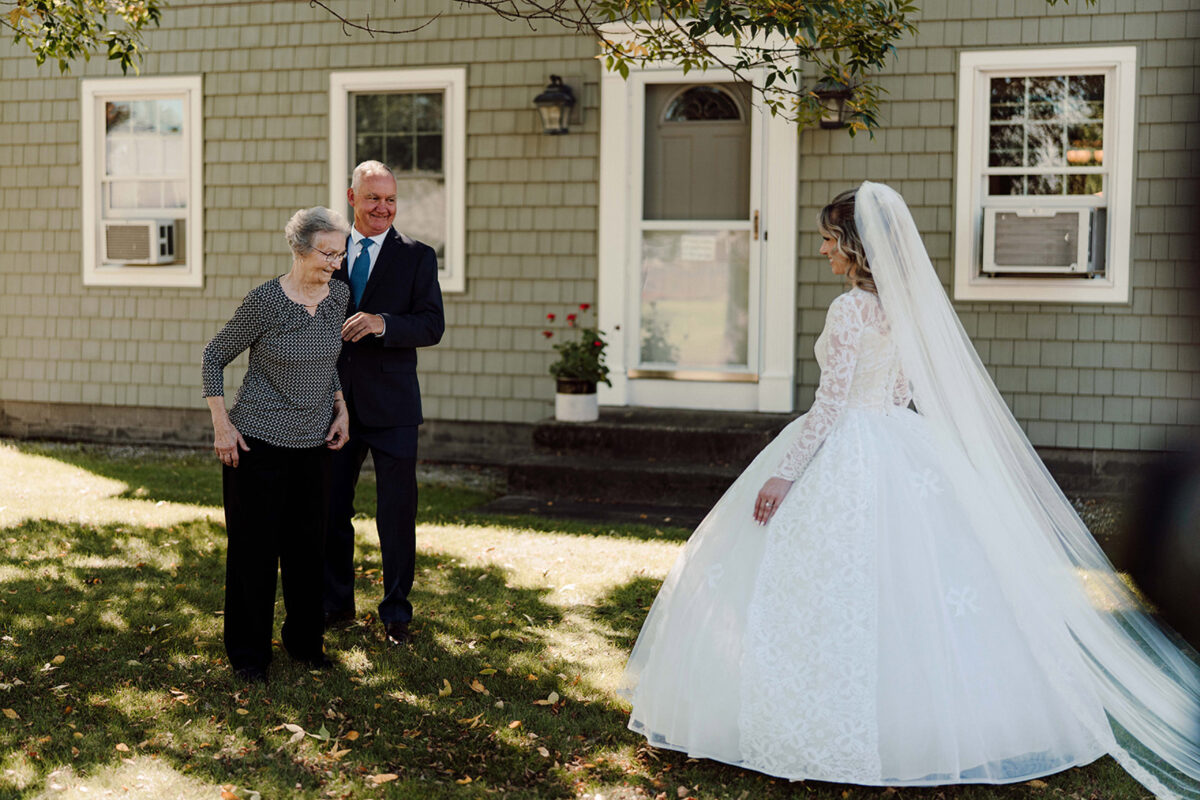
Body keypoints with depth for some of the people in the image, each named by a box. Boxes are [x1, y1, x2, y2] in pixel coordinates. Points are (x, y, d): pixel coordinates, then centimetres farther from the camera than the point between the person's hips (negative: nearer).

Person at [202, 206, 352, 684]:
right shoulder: (264, 301, -16)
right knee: (254, 547, 2)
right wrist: (221, 425, -10)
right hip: (259, 441, -5)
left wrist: (342, 410, 8)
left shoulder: (338, 296, 1)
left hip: (314, 442, 5)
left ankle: (304, 640, 28)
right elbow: (214, 357, -4)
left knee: (308, 544, 11)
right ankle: (247, 653, 16)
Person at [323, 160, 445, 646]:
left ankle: (396, 612, 17)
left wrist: (382, 323, -25)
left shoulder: (417, 257, 0)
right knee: (331, 509, 11)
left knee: (397, 511, 3)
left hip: (391, 405, -3)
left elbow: (432, 325, -8)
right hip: (335, 403, 3)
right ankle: (336, 604, 28)